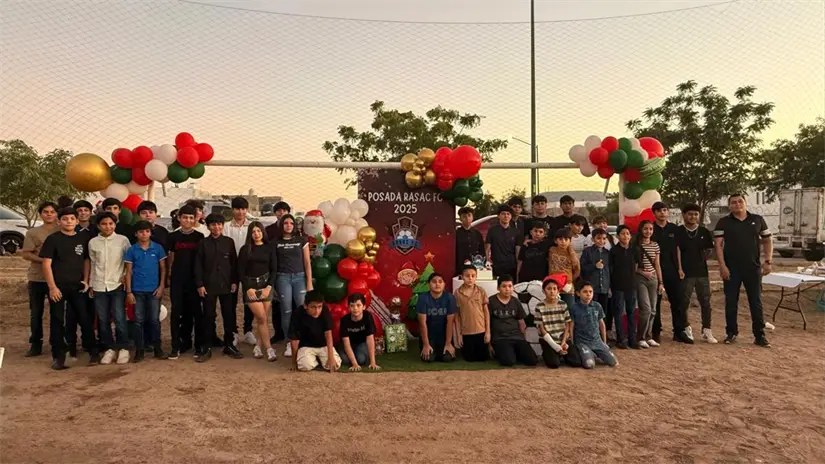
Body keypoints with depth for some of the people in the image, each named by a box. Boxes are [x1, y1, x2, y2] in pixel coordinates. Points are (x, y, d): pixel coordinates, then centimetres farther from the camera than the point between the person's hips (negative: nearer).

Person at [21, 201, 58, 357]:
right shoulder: (32, 232, 1)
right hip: (37, 278, 0)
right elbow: (25, 254, -4)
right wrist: (43, 260, -18)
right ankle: (36, 344, 17)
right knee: (36, 313, 7)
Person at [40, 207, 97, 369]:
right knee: (57, 321, 3)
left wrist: (86, 280, 3)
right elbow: (46, 264, -6)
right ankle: (58, 356, 11)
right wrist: (52, 286, -12)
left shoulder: (82, 239, 7)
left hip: (78, 286, 3)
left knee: (85, 319, 4)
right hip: (58, 286, -3)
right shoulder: (53, 239, -3)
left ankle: (93, 352, 13)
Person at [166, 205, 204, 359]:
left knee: (196, 312, 3)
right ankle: (176, 346, 6)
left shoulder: (199, 237, 2)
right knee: (177, 312, -1)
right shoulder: (173, 236, 6)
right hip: (177, 280, 1)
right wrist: (168, 276, 8)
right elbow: (170, 257, 13)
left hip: (194, 279, -1)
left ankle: (199, 345, 13)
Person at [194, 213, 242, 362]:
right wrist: (200, 284, -4)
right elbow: (198, 266, 2)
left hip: (227, 285, 1)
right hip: (209, 286, -1)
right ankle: (206, 348, 10)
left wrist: (234, 281, 0)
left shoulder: (229, 242, 4)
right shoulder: (203, 243, 3)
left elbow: (234, 263, 6)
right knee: (208, 316, 2)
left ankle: (229, 345, 17)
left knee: (229, 315, 5)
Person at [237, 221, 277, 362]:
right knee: (262, 318, -7)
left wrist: (269, 286, -8)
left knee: (261, 319, 1)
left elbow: (273, 269, 3)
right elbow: (240, 271, -1)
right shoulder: (245, 249, 1)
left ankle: (258, 346, 13)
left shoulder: (268, 248, 5)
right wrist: (248, 288, -9)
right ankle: (269, 349, -5)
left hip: (266, 284, 2)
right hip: (250, 285, -2)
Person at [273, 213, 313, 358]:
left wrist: (309, 282, -2)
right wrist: (273, 284, 1)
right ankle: (289, 343, 8)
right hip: (283, 278, 0)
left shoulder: (302, 240, 5)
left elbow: (307, 262, 4)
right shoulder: (276, 242, 5)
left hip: (300, 277, 0)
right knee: (286, 311, 1)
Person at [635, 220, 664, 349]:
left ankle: (649, 337, 18)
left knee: (652, 310, 7)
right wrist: (642, 272, -14)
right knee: (646, 309, -12)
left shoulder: (655, 245, 10)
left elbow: (657, 265, 13)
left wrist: (660, 282, 11)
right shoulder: (636, 245, -5)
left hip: (653, 279, 5)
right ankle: (641, 338, -2)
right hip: (640, 279, -5)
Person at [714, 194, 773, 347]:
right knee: (731, 302, 5)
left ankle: (760, 335, 11)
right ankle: (731, 333, 16)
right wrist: (722, 266, -12)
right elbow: (718, 245, -4)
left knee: (756, 302, 4)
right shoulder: (723, 222, 0)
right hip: (731, 269, -1)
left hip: (753, 268, 1)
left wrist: (768, 261, -1)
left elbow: (767, 241, 11)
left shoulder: (758, 220, 6)